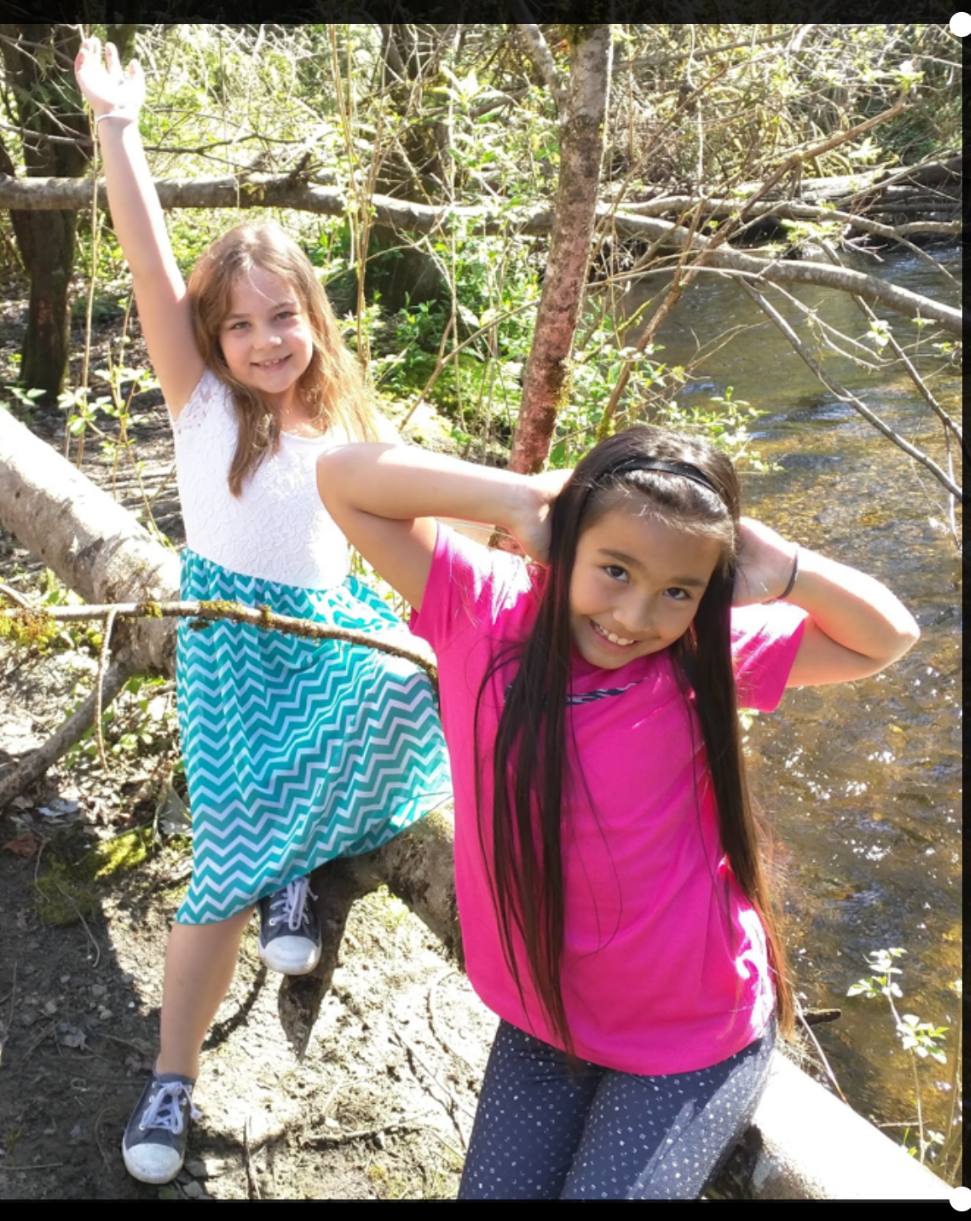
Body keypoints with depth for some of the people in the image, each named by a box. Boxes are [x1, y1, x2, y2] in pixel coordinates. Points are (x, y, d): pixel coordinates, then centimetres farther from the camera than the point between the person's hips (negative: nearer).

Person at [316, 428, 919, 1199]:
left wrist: (779, 571, -26)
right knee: (499, 1187, 11)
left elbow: (887, 636, -9)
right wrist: (519, 503, -26)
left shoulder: (706, 655, -17)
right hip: (547, 1014, 2)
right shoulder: (485, 612, -17)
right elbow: (343, 479, -19)